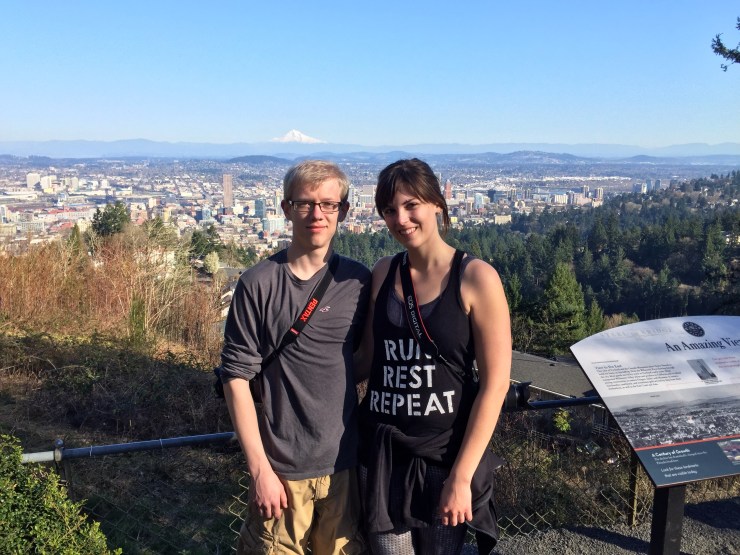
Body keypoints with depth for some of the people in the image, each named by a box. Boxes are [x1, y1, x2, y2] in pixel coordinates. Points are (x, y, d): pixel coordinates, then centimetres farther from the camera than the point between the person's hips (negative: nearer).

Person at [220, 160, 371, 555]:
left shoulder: (358, 281, 0)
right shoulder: (259, 283, -9)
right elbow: (237, 377, -8)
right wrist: (260, 469, -10)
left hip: (345, 464, 3)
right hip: (281, 470, -3)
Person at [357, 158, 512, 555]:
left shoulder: (476, 278, -12)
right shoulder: (382, 273, 1)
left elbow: (495, 384, -13)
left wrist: (461, 476, -14)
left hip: (443, 453, -3)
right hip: (381, 451, 3)